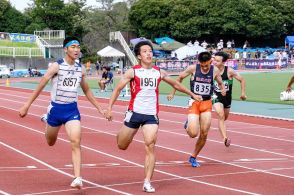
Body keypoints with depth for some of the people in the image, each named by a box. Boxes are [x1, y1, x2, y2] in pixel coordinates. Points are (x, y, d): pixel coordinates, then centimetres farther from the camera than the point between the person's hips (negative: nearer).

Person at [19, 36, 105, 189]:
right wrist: (27, 105, -9)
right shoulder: (56, 66, -11)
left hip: (72, 110, 2)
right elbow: (41, 86, -8)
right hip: (56, 108, -2)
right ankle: (47, 121, 53)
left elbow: (86, 90, 17)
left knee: (76, 142, -16)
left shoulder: (81, 69, 3)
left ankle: (77, 178, -17)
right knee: (50, 142, 19)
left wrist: (98, 107, 16)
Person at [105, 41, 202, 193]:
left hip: (151, 115, 1)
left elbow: (175, 84, 22)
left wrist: (192, 94, 29)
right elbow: (118, 89, -4)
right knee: (122, 146, 9)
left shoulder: (159, 72, 6)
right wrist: (110, 108, -14)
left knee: (150, 147, -12)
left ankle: (147, 182, -9)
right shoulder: (133, 72, -4)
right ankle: (122, 134, 46)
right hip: (134, 113, -1)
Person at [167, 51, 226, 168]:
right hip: (194, 102, -2)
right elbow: (180, 78, 6)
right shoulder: (193, 68, -9)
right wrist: (173, 93, 8)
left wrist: (223, 89, -8)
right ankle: (188, 125, 22)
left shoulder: (215, 70, -4)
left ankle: (193, 157, 19)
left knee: (204, 134, -1)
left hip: (207, 103, 2)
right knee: (193, 134, -15)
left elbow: (220, 82, 14)